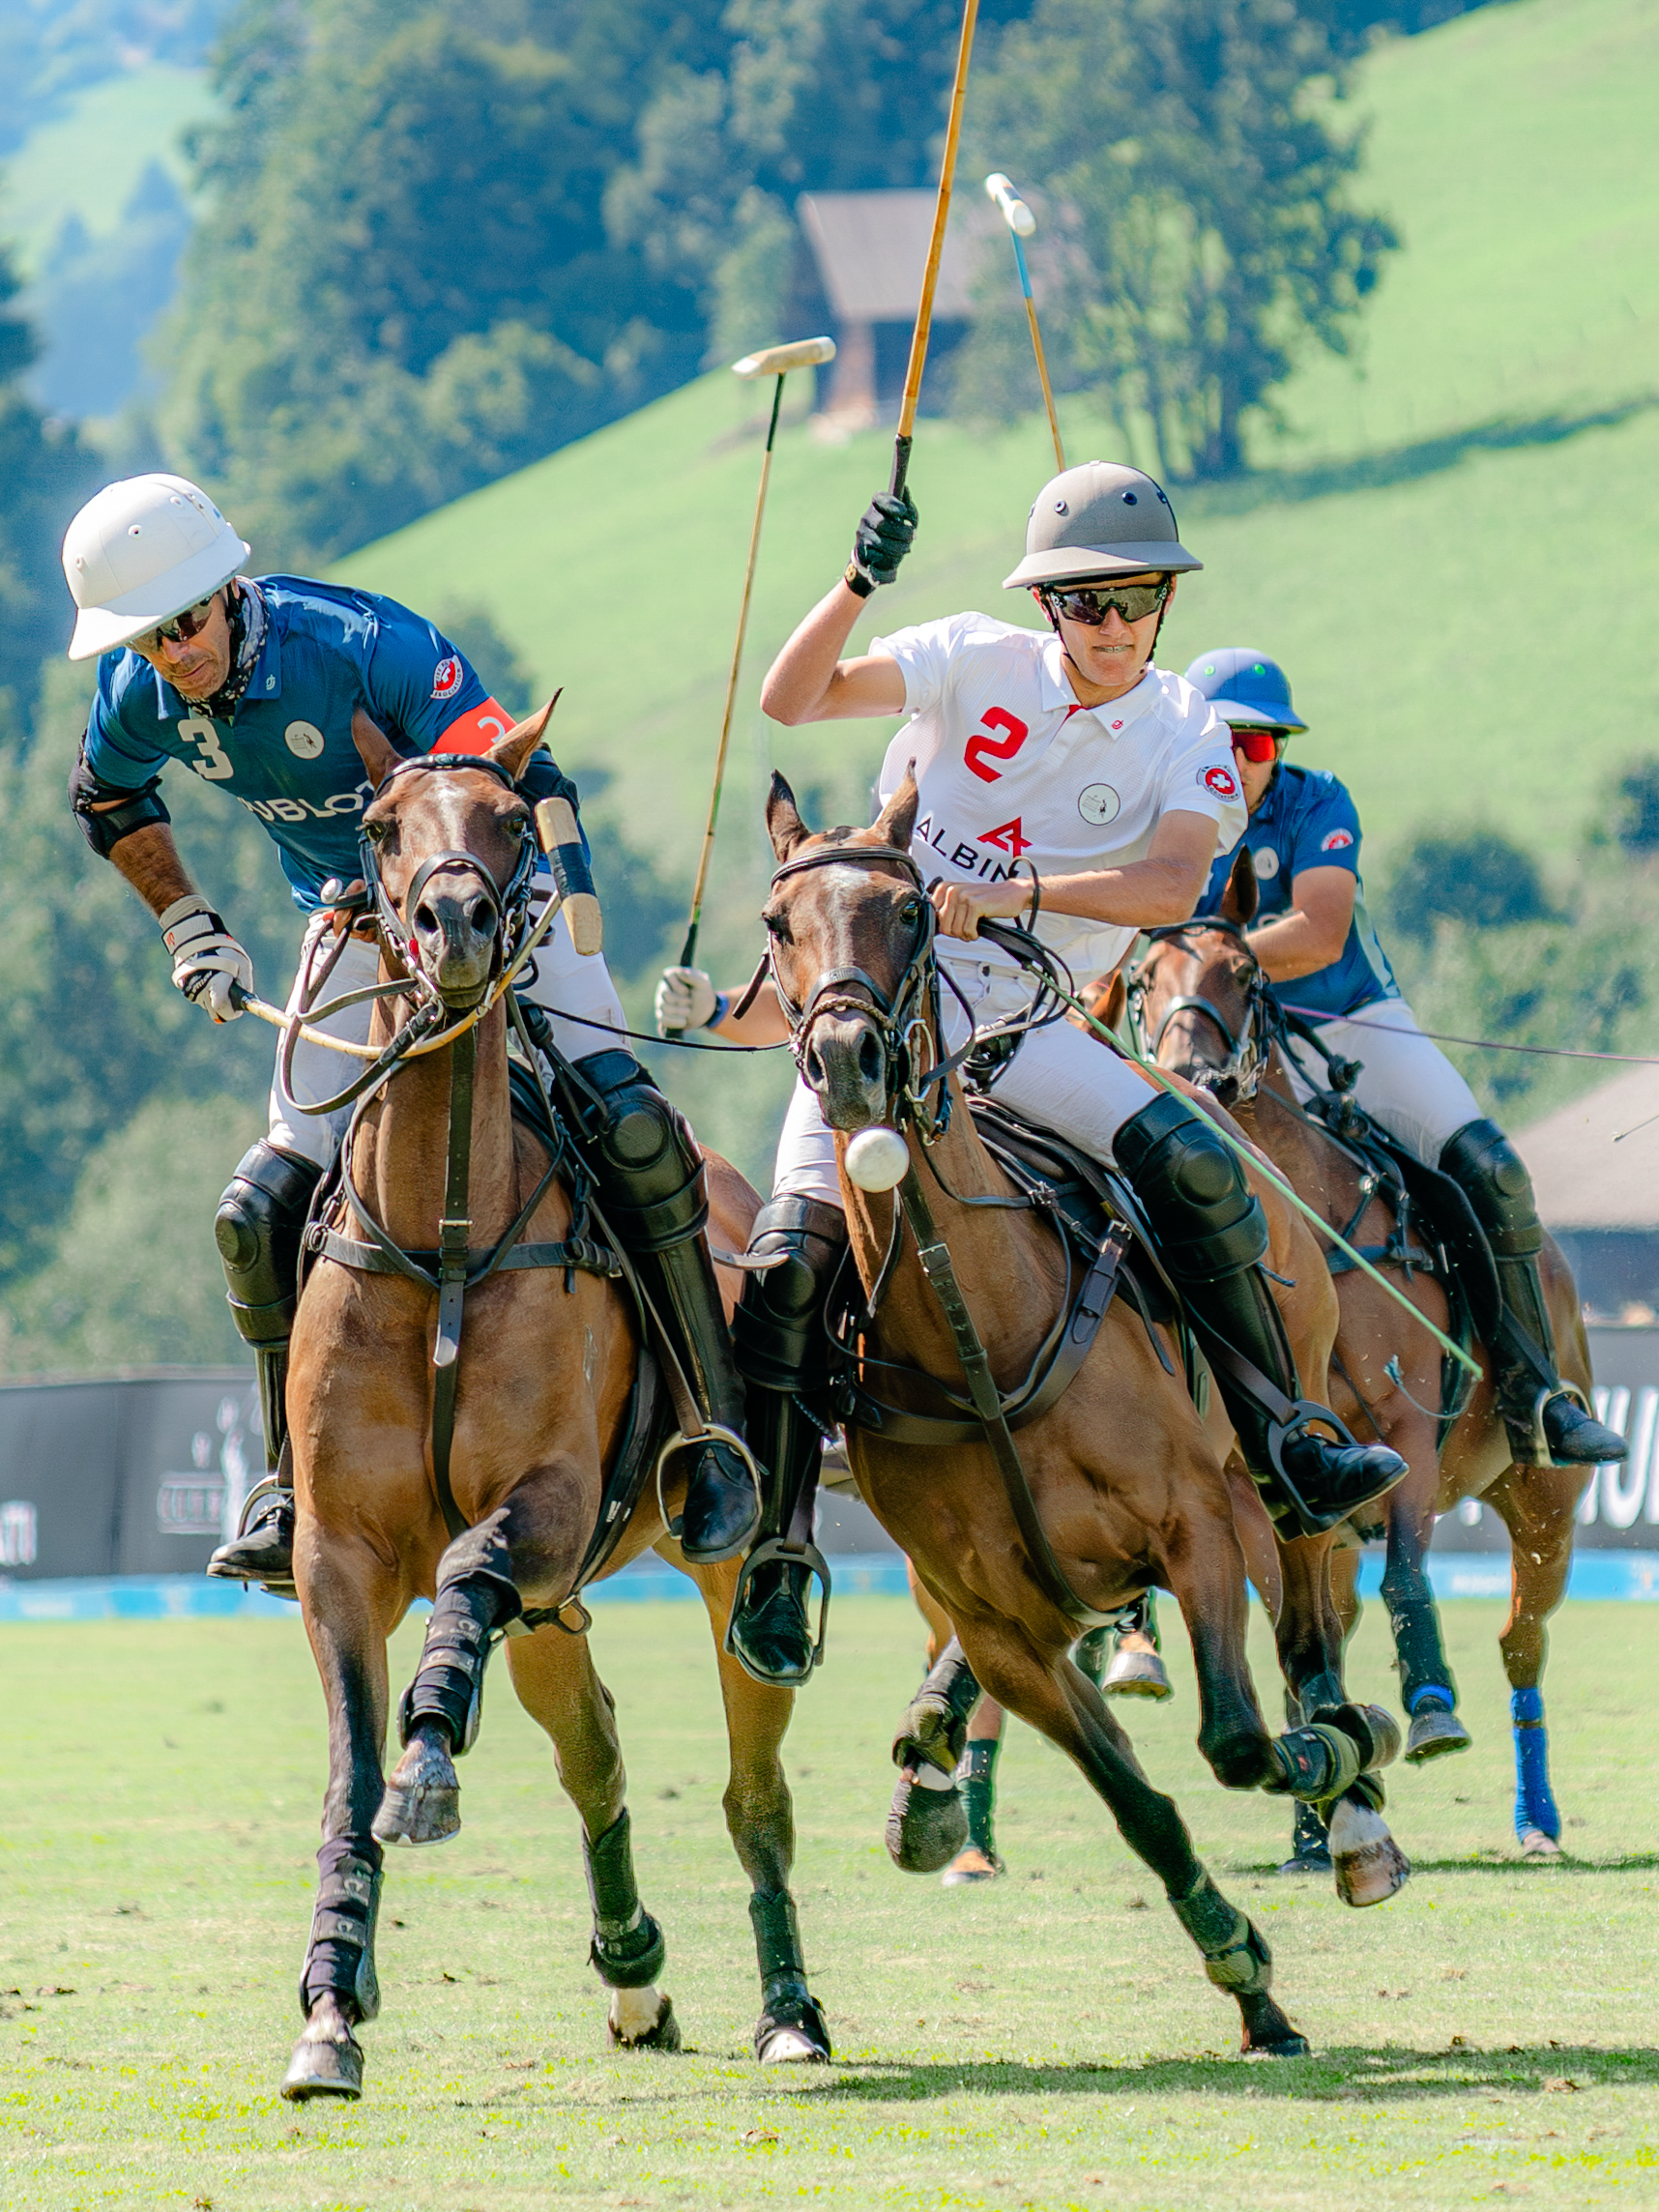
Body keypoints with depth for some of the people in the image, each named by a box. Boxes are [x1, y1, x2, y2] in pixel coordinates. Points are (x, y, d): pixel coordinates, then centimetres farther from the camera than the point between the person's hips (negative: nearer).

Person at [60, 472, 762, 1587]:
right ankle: (299, 1493, 12)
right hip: (353, 929, 5)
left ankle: (719, 1432, -17)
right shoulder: (144, 696, -11)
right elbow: (108, 797, 15)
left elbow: (529, 789, -30)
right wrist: (190, 924, 5)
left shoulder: (369, 645, -29)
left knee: (630, 1125, -27)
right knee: (263, 1210, -5)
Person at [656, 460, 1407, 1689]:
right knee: (795, 1252, -16)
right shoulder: (978, 663, -4)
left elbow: (1173, 885, -20)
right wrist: (859, 585, -27)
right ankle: (776, 1553, -3)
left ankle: (1279, 1450, -7)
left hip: (1019, 1029, 1)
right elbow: (793, 700, -12)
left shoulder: (1186, 736, -2)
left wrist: (1020, 891, -32)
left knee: (1199, 1171, -18)